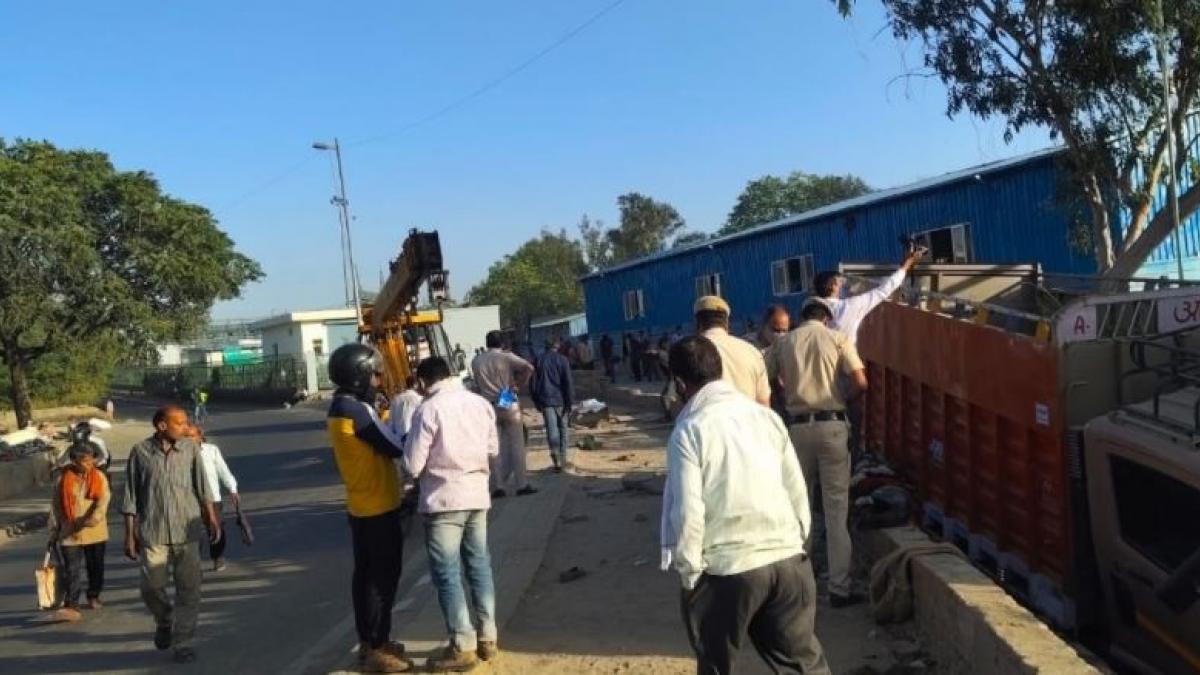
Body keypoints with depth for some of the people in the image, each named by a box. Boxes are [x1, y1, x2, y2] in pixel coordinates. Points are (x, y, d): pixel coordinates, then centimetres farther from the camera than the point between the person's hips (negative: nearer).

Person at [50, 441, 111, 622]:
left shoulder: (99, 477, 0)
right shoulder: (63, 478, -1)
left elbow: (104, 498, -11)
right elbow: (56, 505, 5)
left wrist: (95, 517, -29)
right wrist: (54, 531, 5)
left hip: (95, 531, 1)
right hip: (70, 533, -1)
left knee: (95, 567, 13)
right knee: (73, 570, -6)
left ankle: (93, 597, 31)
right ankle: (71, 606, -9)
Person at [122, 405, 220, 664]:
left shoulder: (190, 448, 0)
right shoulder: (140, 452, -4)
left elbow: (202, 486, 3)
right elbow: (130, 497, 1)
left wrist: (211, 518, -4)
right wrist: (129, 534, 1)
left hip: (187, 530, 1)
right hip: (153, 533, -1)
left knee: (189, 588, 0)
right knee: (152, 587, 5)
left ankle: (183, 642, 12)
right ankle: (164, 622, 35)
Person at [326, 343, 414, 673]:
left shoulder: (339, 407, 10)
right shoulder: (357, 410, -21)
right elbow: (395, 447, -18)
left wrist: (385, 423, 0)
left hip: (360, 506, 9)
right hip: (379, 507, -9)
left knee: (366, 574, 16)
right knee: (383, 578, -1)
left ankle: (369, 641, 25)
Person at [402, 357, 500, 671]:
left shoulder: (428, 410, -14)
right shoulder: (481, 403, 4)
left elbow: (413, 466, -13)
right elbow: (493, 450, 13)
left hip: (443, 501, -6)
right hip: (477, 496, 6)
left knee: (447, 574, 3)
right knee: (479, 566, 15)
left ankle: (463, 647, 8)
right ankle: (487, 638, 22)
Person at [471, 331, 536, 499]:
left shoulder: (476, 362, 5)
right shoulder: (506, 357, -6)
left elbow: (477, 383, 5)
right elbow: (529, 368, -17)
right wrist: (519, 385, -6)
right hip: (509, 405, -3)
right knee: (516, 445, 3)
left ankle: (498, 486, 5)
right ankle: (521, 484, 5)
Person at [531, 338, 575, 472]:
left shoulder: (538, 361, 4)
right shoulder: (562, 360, -4)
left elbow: (533, 384, 7)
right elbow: (568, 383, -9)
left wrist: (537, 402, 15)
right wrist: (570, 402, -6)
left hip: (546, 401, 1)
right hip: (561, 400, -1)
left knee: (552, 430, 1)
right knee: (564, 429, 11)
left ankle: (557, 461, -8)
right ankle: (565, 460, 13)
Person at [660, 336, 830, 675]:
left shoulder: (688, 431, -11)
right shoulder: (766, 415, 3)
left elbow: (688, 512, -15)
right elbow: (797, 489, 6)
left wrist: (689, 571, -2)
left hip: (726, 570, -4)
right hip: (788, 559, 4)